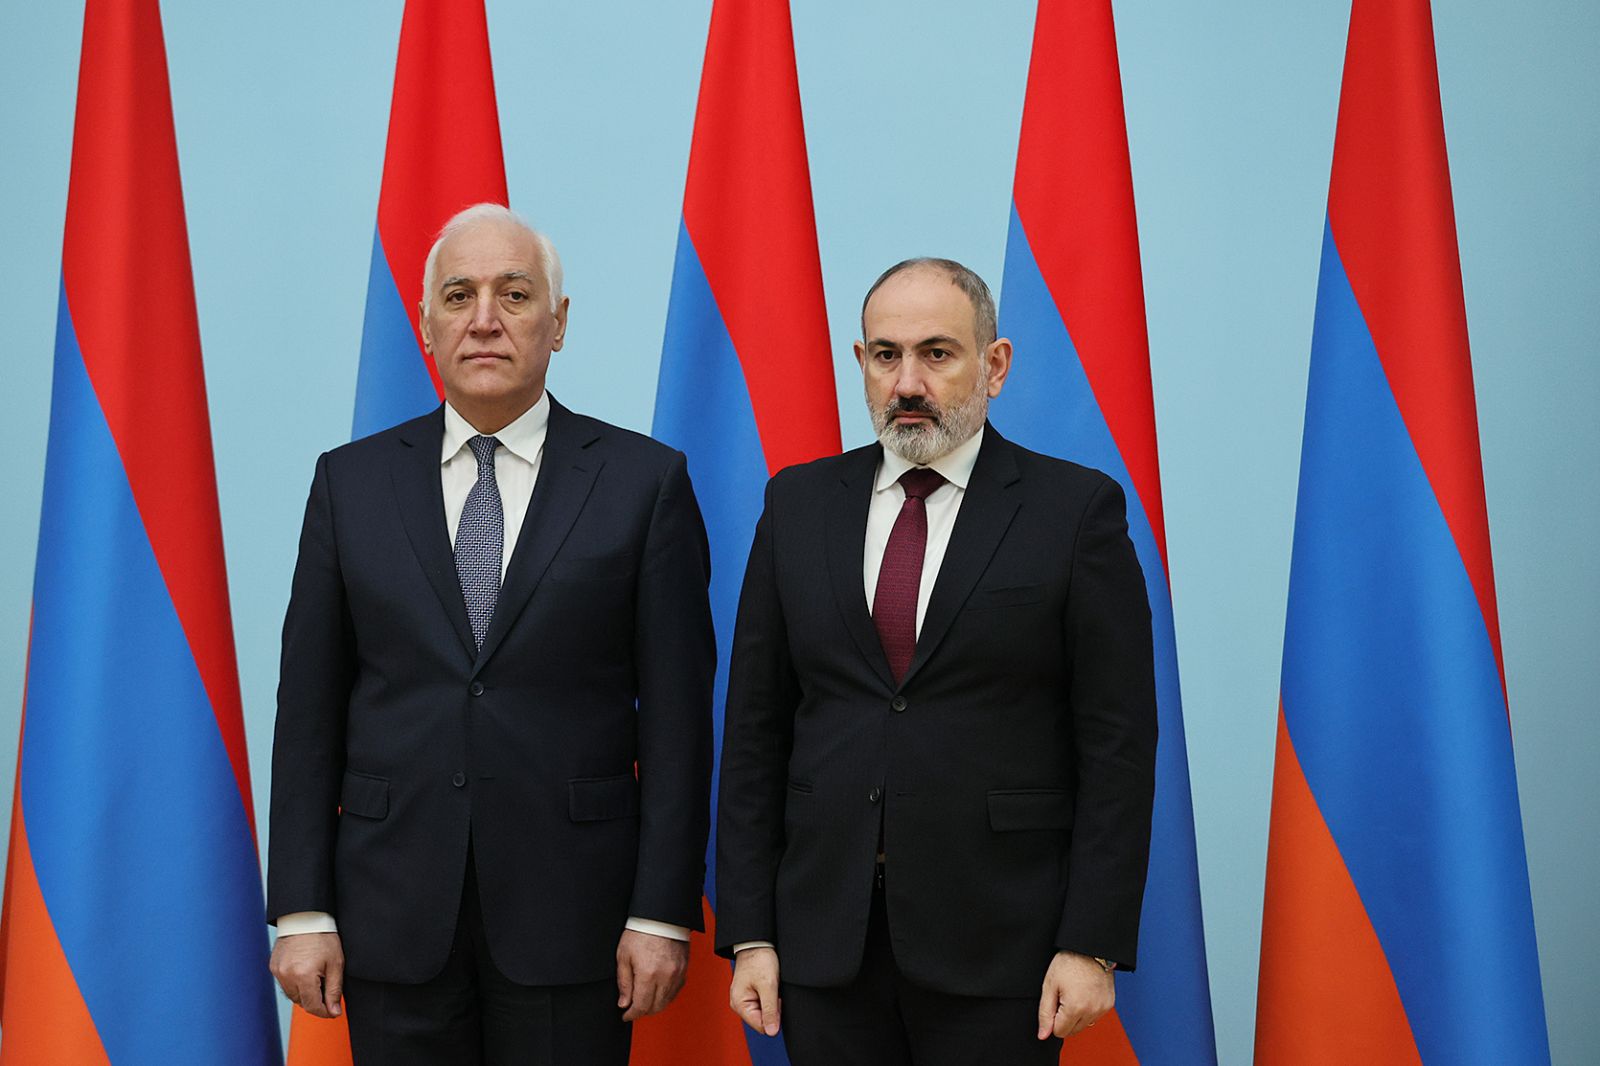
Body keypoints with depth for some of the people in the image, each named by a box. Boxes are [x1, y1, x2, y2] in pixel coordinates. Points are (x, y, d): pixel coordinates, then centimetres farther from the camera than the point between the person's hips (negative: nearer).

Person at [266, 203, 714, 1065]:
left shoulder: (645, 480, 0)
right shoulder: (350, 481, 6)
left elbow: (676, 716, -2)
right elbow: (310, 711, 5)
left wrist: (664, 913, -6)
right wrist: (301, 911, 0)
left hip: (569, 916, -1)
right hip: (394, 914, 2)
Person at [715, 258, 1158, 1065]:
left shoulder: (1076, 508, -2)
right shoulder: (798, 504, 7)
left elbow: (1117, 744, -4)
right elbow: (754, 730, 6)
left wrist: (1093, 943, -9)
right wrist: (749, 934, 2)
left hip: (997, 943, -3)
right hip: (825, 936, 3)